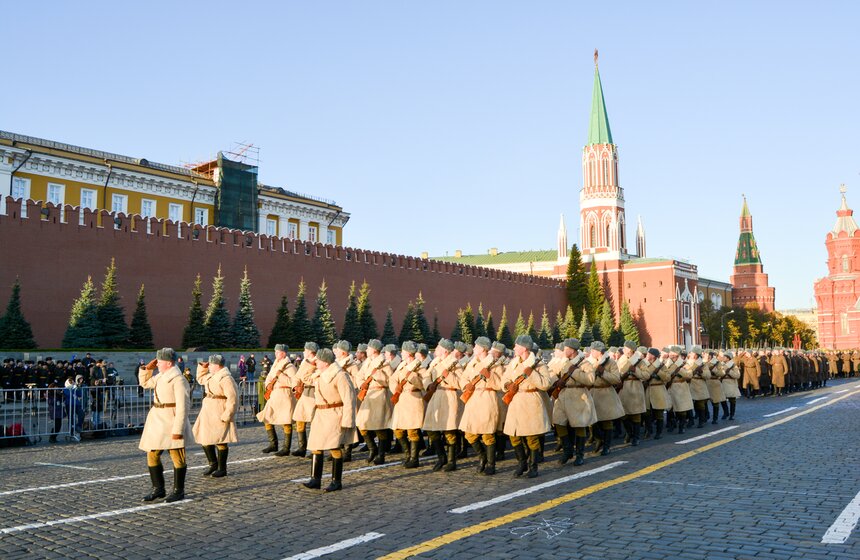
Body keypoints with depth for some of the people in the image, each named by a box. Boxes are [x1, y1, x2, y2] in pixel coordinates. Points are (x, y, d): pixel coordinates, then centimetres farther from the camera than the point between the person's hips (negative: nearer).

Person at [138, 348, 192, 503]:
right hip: (156, 421, 9)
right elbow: (144, 383, 29)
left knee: (177, 458, 1)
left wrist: (178, 430, -23)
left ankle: (179, 491, 10)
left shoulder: (178, 379, -16)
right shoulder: (161, 376, 12)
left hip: (171, 422, -9)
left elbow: (182, 407, -19)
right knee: (152, 456, 10)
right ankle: (158, 489, 21)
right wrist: (147, 368, 11)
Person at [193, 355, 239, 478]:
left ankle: (222, 469, 10)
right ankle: (213, 464, 26)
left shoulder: (226, 378, -18)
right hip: (208, 412, 10)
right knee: (204, 439, 12)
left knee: (219, 441, -2)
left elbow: (232, 398, -23)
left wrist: (226, 416, -23)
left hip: (219, 414, -10)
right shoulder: (212, 376, 13)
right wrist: (202, 367, 17)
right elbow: (201, 379, 34)